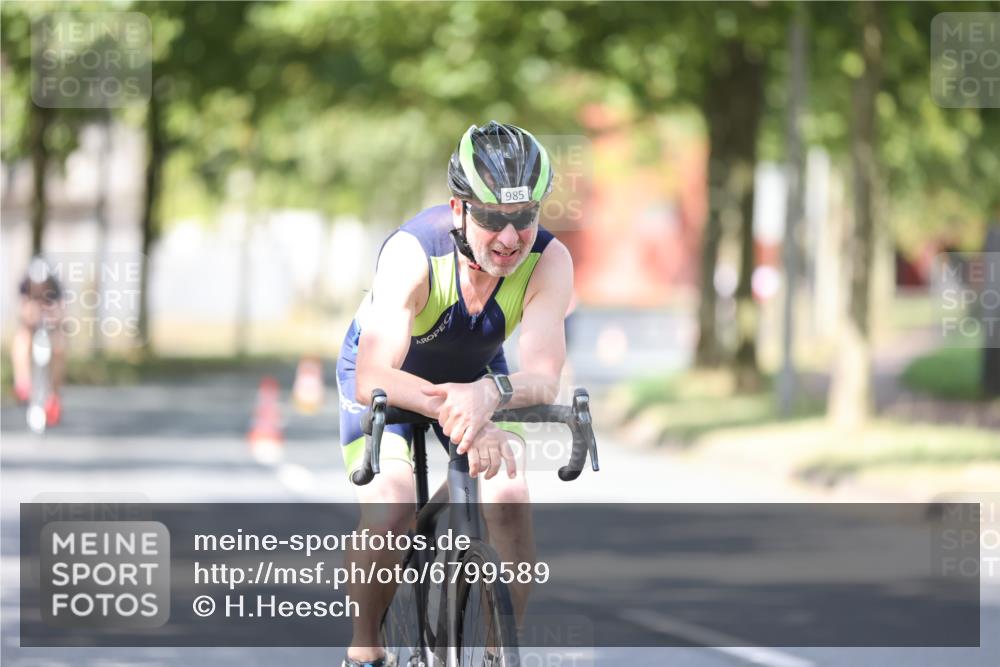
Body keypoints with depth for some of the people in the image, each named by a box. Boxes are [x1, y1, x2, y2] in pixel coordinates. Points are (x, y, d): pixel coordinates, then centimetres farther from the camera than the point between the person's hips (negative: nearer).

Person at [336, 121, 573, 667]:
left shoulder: (548, 261, -30)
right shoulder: (412, 253, -37)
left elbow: (543, 377, -40)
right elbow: (372, 379, -47)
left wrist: (491, 393, -63)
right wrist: (458, 413, -64)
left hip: (476, 374, 3)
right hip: (390, 376, -3)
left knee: (508, 498, -20)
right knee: (389, 506, -24)